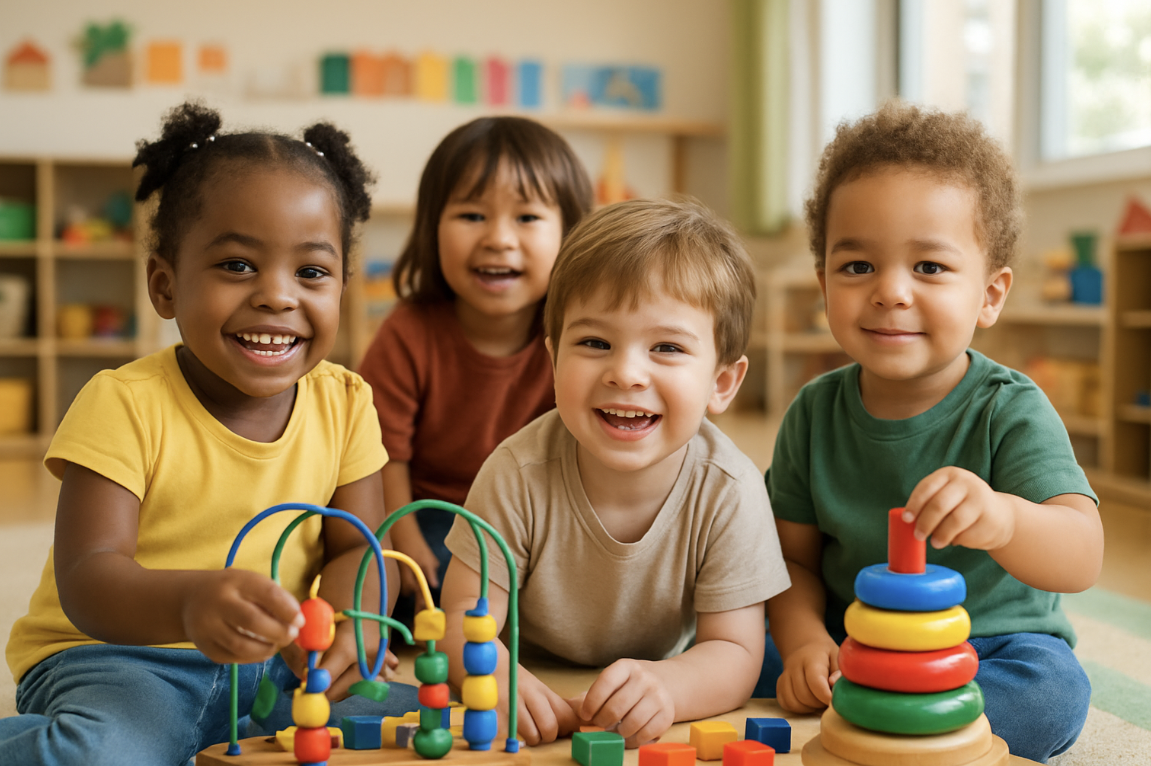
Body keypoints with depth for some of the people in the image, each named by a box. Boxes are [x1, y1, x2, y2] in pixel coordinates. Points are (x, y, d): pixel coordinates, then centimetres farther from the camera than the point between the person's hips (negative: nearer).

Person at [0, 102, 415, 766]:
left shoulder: (345, 404, 0)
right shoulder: (124, 405, -14)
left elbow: (357, 547, -1)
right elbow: (86, 578, -22)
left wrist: (345, 623, -25)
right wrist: (192, 602, -45)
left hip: (279, 664, 5)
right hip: (113, 659, -4)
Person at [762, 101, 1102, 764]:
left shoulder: (1010, 412, -15)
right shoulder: (814, 414, -4)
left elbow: (1082, 560, -29)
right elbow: (795, 557, 4)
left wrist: (1002, 518, -52)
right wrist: (804, 639, -18)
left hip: (993, 645, -1)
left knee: (1056, 691, -33)